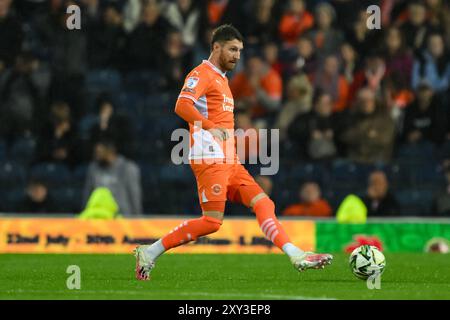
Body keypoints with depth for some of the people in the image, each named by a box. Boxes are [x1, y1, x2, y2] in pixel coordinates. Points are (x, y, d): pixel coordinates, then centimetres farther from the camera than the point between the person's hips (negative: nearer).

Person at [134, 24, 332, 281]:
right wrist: (210, 127, -34)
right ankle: (150, 252, -6)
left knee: (263, 202, -3)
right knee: (212, 221, -13)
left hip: (229, 162, 9)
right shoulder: (202, 75, -6)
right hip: (210, 160, -9)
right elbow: (182, 106, -23)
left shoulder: (222, 79, 24)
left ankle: (296, 256, -11)